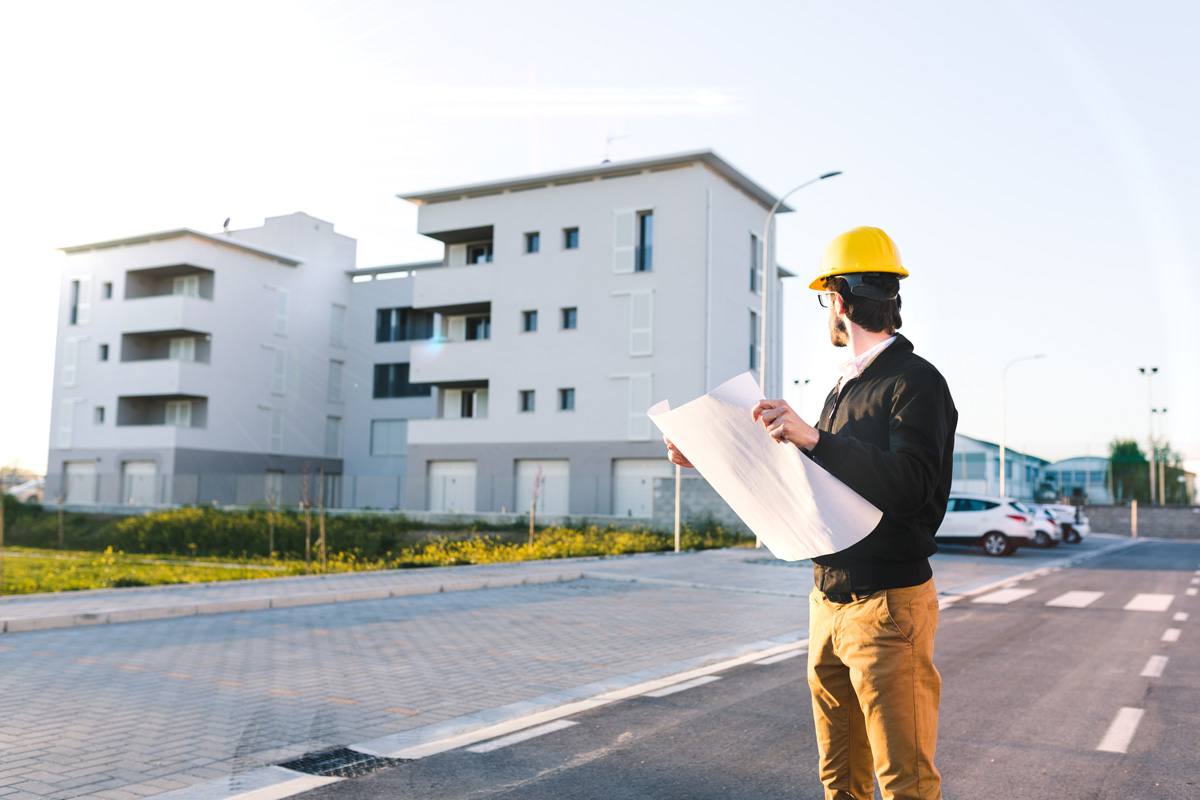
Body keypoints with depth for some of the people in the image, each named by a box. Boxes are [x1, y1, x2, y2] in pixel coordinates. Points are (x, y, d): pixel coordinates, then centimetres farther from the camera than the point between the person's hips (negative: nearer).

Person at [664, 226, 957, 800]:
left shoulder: (916, 382, -11)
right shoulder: (842, 390, 17)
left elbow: (909, 486, -24)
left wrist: (815, 439, -29)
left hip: (889, 605, -8)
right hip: (829, 602, 8)